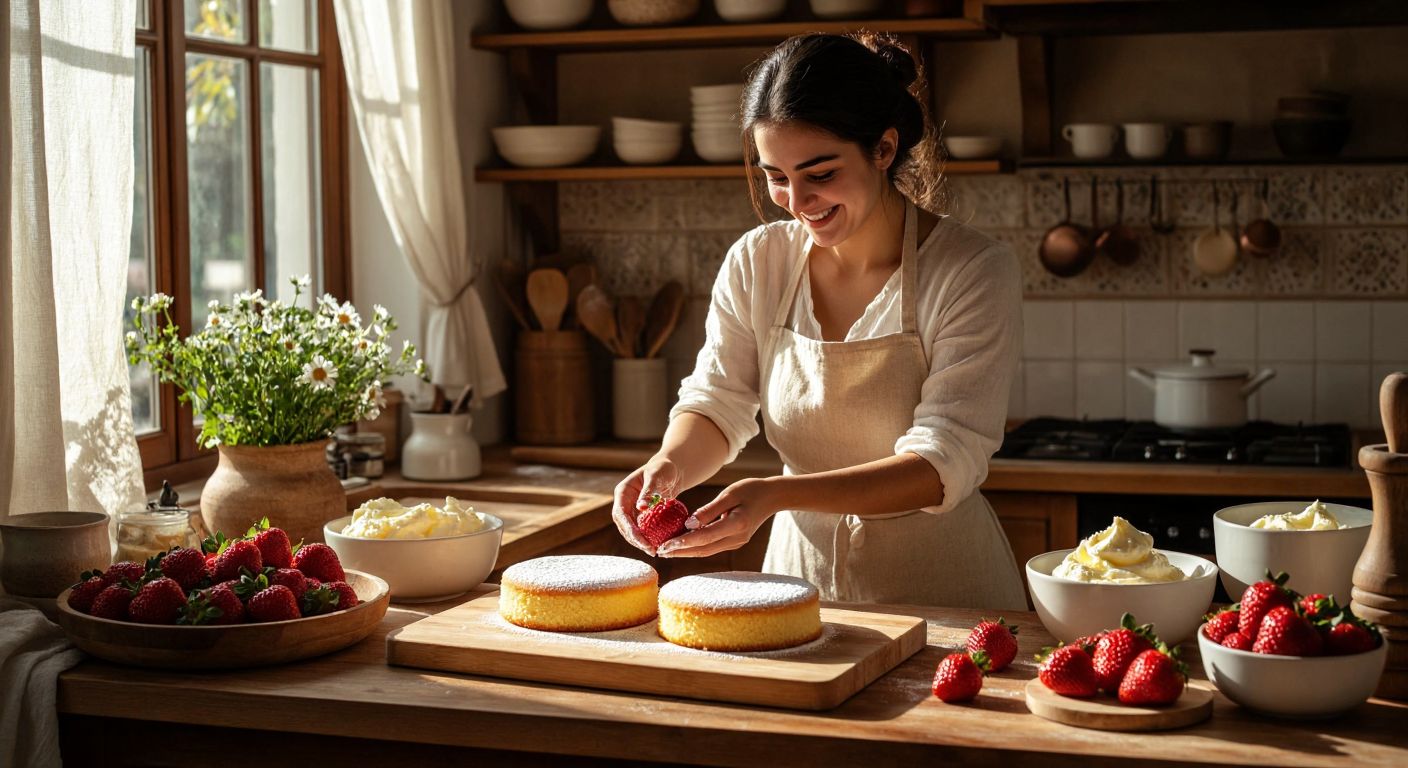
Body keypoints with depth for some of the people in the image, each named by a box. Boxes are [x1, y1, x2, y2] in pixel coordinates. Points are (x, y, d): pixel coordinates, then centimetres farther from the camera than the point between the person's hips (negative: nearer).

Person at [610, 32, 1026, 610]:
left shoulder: (974, 273, -11)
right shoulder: (755, 264, 1)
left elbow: (943, 466, -17)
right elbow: (716, 403, 6)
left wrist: (778, 494, -29)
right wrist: (668, 466, -18)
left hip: (940, 589, -3)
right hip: (800, 573, 4)